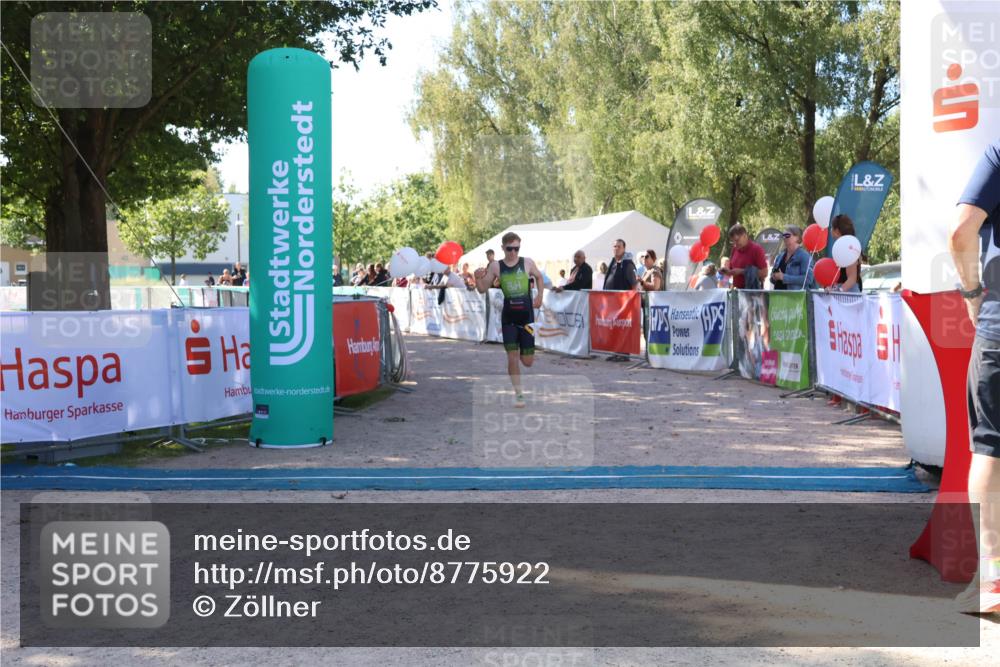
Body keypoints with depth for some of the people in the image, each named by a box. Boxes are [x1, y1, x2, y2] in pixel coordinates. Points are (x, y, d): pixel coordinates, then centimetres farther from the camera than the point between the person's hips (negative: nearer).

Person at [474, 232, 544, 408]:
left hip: (526, 315, 0)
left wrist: (539, 296, 3)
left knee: (528, 361, 3)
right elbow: (482, 289, 2)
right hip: (508, 316, 0)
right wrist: (478, 278, -18)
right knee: (512, 356, -6)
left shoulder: (527, 263, -2)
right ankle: (518, 393, 8)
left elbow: (539, 277, 17)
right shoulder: (496, 266, -2)